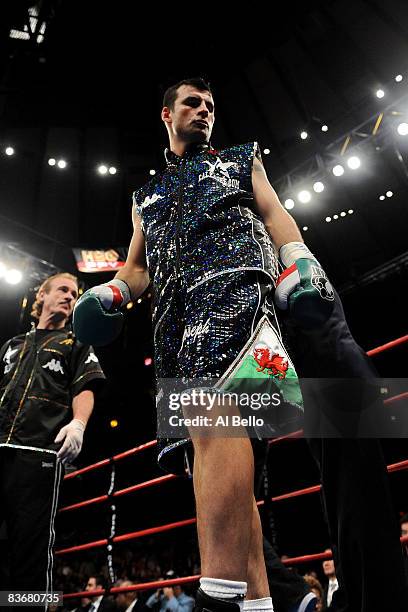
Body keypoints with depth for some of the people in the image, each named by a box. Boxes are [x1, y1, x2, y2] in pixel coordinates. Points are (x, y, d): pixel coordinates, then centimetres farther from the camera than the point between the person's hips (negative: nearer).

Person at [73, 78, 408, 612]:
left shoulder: (240, 159, 30)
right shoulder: (145, 196, 36)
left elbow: (274, 213, 14)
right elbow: (137, 266, 29)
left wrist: (299, 261, -8)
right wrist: (112, 292, 5)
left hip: (233, 279, -4)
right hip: (173, 316, 4)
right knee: (213, 437, -9)